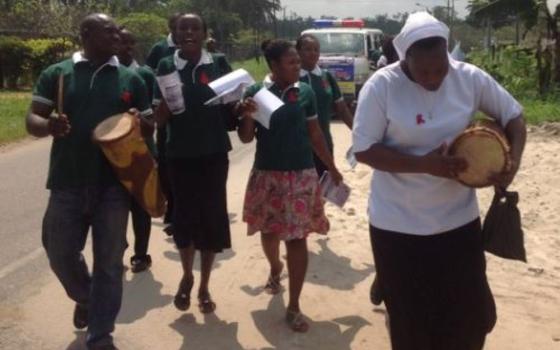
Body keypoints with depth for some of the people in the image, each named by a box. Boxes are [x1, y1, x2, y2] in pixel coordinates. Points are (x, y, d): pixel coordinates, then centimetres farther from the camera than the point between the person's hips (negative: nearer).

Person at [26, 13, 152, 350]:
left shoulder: (131, 79, 7)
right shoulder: (56, 74, 4)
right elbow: (32, 120, 2)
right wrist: (49, 125, -21)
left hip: (113, 183, 0)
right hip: (68, 182, 0)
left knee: (109, 260, 3)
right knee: (60, 254, 11)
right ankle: (85, 299, 43)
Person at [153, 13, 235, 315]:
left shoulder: (219, 63, 2)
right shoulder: (167, 66, 1)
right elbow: (159, 118, 1)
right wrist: (168, 100, -20)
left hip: (214, 152, 0)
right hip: (180, 153, 0)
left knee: (212, 217, 4)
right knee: (184, 216, 5)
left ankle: (204, 287, 22)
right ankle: (187, 276, 33)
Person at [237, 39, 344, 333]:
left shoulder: (305, 92, 0)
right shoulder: (255, 91, -4)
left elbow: (315, 134, 8)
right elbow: (246, 138, -1)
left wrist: (332, 168, 12)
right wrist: (247, 117, -21)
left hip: (301, 175, 0)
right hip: (266, 175, 0)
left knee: (297, 239, -2)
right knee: (269, 232, 18)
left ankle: (294, 307, 7)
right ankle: (275, 268, 51)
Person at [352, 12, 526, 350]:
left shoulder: (469, 78, -6)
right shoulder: (382, 85, -15)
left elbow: (513, 115, 6)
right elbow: (364, 149, -14)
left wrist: (513, 161, -13)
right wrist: (425, 164, -24)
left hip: (458, 218, 3)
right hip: (399, 223, -2)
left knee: (472, 312, 11)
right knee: (411, 319, 11)